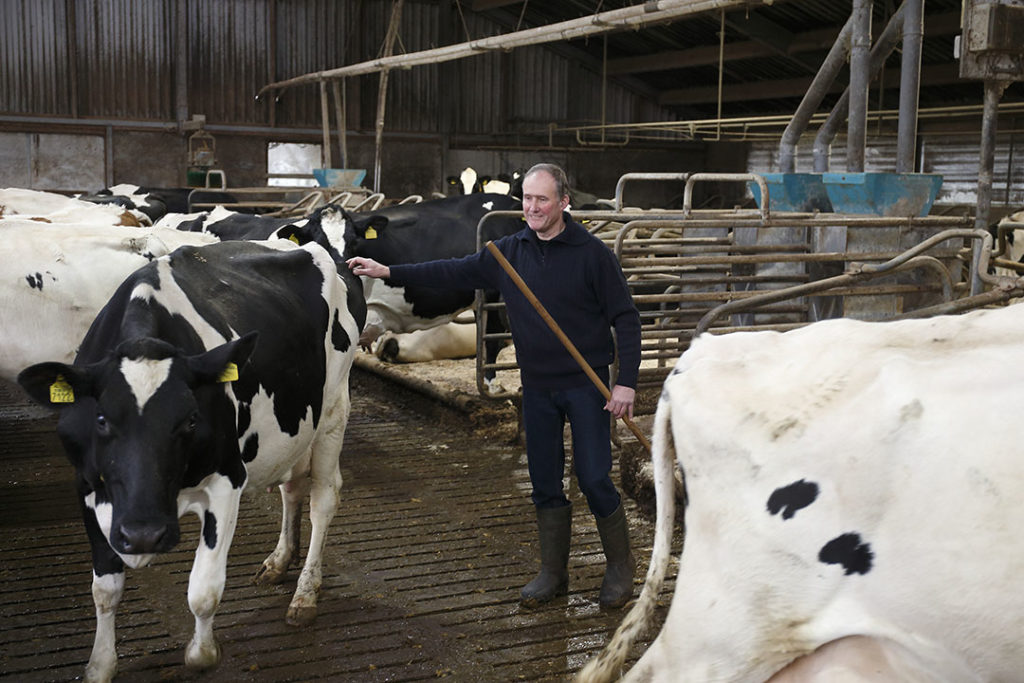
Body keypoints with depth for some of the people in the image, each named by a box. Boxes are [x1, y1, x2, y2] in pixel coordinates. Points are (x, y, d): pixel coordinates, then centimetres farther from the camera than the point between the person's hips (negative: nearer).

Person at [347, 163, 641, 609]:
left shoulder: (591, 253, -9)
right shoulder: (508, 253, 4)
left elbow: (626, 318, -8)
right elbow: (455, 272, 6)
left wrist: (626, 382, -15)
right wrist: (388, 272, 1)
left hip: (586, 386, -4)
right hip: (537, 388, 5)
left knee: (594, 479, -4)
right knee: (544, 483, 10)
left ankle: (620, 566, 19)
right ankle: (553, 574, 25)